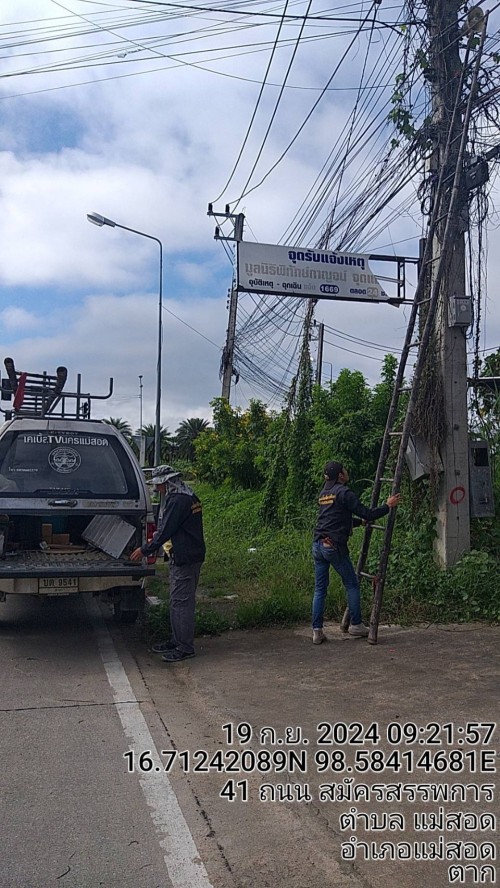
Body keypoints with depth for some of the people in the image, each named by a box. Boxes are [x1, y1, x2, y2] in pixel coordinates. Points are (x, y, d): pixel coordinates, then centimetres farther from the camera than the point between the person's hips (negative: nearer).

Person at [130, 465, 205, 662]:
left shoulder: (178, 501, -19)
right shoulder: (187, 496, 14)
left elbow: (165, 531, -19)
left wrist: (145, 550, -8)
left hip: (185, 558, -11)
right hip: (183, 556, 11)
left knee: (181, 601, -5)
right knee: (177, 600, 17)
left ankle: (185, 648, 2)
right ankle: (176, 640, 26)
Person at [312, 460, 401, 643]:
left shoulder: (324, 493, 18)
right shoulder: (344, 492, -8)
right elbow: (366, 513, -10)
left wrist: (361, 521, 39)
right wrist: (388, 506, 3)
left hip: (318, 545, 7)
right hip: (335, 546, -7)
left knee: (320, 589, 9)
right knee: (352, 584, 10)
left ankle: (317, 631, 7)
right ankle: (356, 625, 16)